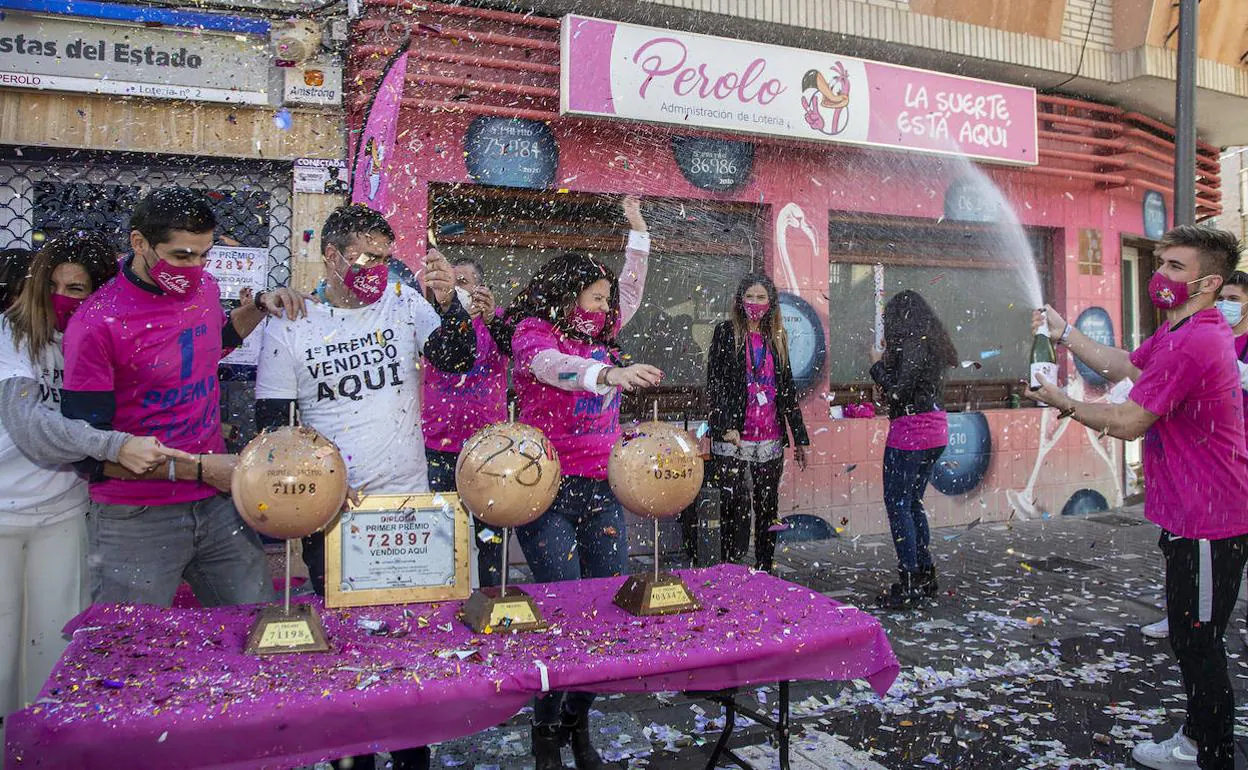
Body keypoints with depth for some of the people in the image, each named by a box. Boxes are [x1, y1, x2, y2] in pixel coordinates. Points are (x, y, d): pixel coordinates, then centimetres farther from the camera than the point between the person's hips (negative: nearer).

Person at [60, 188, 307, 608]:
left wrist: (260, 305, 10)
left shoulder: (204, 287, 3)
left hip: (216, 504, 5)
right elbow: (88, 454, -15)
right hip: (135, 521, -5)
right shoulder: (96, 325, -16)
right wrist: (198, 468, -17)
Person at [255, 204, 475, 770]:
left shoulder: (404, 304, 2)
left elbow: (459, 361, -9)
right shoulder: (289, 328, 0)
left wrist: (448, 304, -25)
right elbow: (272, 426, 3)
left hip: (408, 501, 1)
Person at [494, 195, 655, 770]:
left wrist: (637, 229, 27)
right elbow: (552, 365, -28)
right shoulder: (533, 331, -5)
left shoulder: (597, 333, 14)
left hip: (600, 490, 7)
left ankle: (579, 720, 25)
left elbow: (631, 292, 28)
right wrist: (609, 374, -44)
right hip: (549, 490, -7)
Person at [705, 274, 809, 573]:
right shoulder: (726, 332, 3)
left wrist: (800, 437, 15)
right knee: (734, 502, -10)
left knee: (768, 506, 8)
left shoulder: (777, 338, 15)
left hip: (770, 439, 4)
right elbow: (714, 383, -4)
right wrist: (725, 426, -16)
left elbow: (788, 390, 17)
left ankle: (765, 571, 19)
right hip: (733, 437, -4)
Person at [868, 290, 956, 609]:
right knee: (912, 503, 16)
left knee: (897, 505, -4)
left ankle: (908, 585, -2)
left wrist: (877, 364, -3)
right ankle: (925, 576, 22)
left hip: (910, 430, -9)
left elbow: (898, 390, -17)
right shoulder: (932, 343, 14)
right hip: (935, 429, 9)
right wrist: (888, 360, 14)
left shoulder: (911, 344, -13)